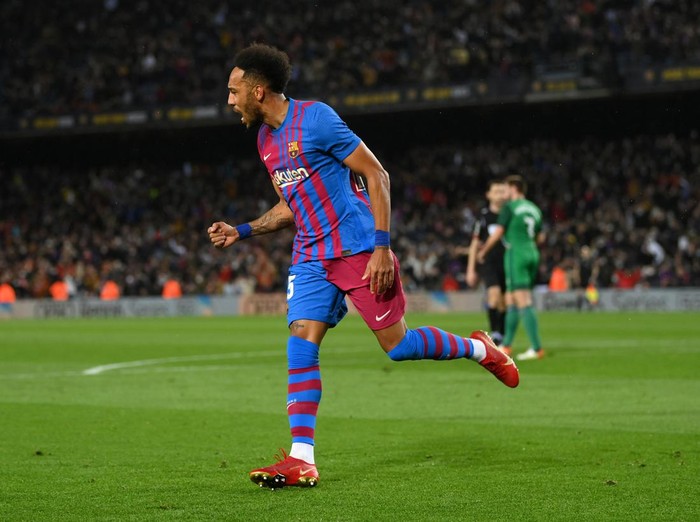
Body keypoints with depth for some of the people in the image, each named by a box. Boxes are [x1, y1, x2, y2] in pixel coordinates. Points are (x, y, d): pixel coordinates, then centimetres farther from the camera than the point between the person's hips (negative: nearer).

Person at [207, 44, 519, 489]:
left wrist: (382, 247, -17)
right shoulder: (266, 140, 12)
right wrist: (241, 232, 10)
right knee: (300, 344, -9)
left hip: (359, 249, -7)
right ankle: (301, 460, -12)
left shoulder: (315, 118, -13)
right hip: (311, 258, 7)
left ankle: (478, 348, 23)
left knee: (397, 345, -4)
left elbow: (377, 176, -11)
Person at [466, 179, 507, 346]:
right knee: (494, 293, -23)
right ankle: (494, 332, -20)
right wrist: (471, 270, 4)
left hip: (507, 263, 3)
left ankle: (502, 337, 15)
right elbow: (475, 244, 6)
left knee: (504, 302, 4)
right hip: (488, 263, -3)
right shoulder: (484, 216, 0)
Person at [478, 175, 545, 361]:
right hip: (532, 255, 8)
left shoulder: (510, 207, -7)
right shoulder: (534, 209, 14)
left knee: (523, 302, -11)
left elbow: (497, 233, -8)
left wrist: (483, 251, 5)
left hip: (516, 254, -8)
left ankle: (536, 348, -17)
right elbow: (540, 237, 18)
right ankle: (506, 345, 22)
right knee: (510, 300, 16)